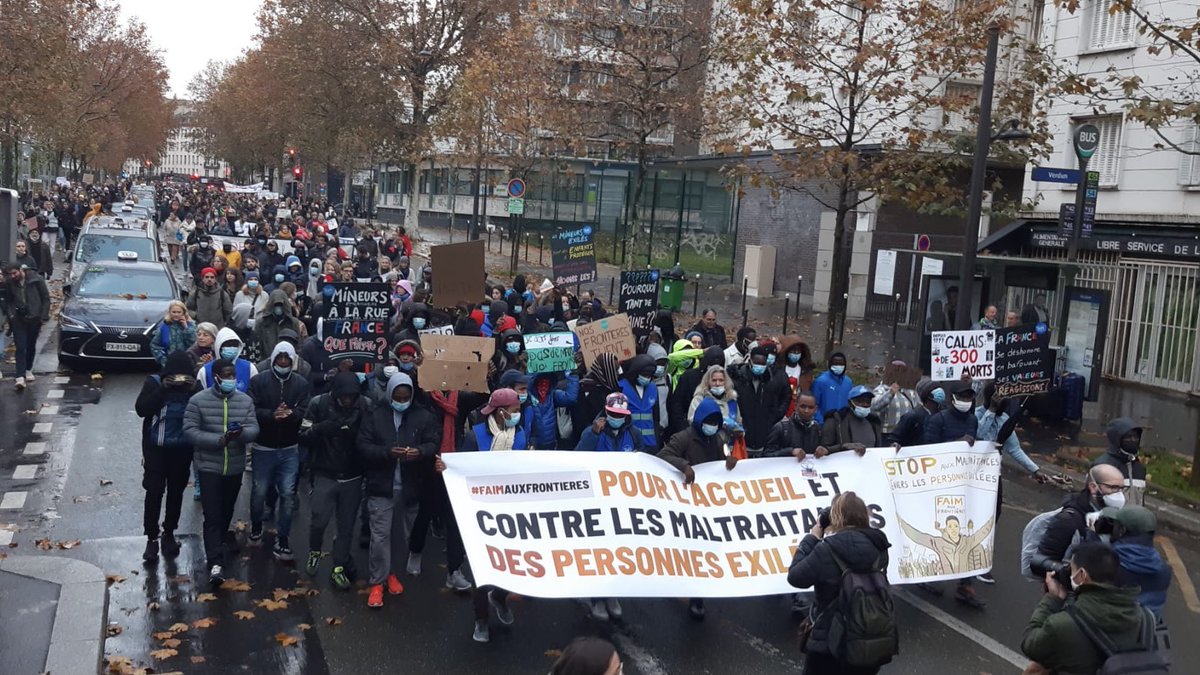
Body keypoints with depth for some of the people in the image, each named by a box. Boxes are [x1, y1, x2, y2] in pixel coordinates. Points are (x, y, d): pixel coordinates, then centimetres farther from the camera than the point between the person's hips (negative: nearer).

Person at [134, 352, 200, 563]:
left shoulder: (193, 384, -4)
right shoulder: (154, 382, -8)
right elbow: (141, 409, -18)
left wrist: (194, 391, -25)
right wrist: (162, 389, -26)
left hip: (182, 449, 2)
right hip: (156, 448, -2)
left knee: (176, 492, 13)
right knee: (154, 492, -3)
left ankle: (169, 533, 28)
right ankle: (151, 538, 6)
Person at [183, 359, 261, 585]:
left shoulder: (245, 401, 1)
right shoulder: (198, 401, -8)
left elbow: (254, 429, -5)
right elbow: (190, 431, -14)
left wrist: (241, 433, -29)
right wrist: (219, 440, -25)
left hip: (235, 468, 4)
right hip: (209, 467, -4)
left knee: (226, 513, 19)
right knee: (212, 516, -9)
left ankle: (217, 545, 43)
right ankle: (216, 563, -11)